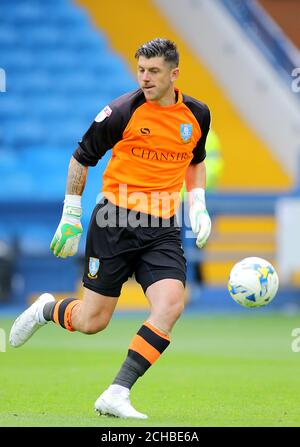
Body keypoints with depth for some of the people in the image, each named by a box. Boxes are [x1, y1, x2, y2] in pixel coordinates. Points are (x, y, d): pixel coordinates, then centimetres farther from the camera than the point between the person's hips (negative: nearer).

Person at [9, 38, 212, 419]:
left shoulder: (197, 115, 5)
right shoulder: (122, 112, -8)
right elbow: (81, 158, 3)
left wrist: (197, 205, 11)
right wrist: (70, 218, 5)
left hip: (162, 230, 3)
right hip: (115, 220, -3)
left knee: (171, 303, -21)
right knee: (91, 322, -1)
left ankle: (116, 395, -16)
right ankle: (45, 309, 35)